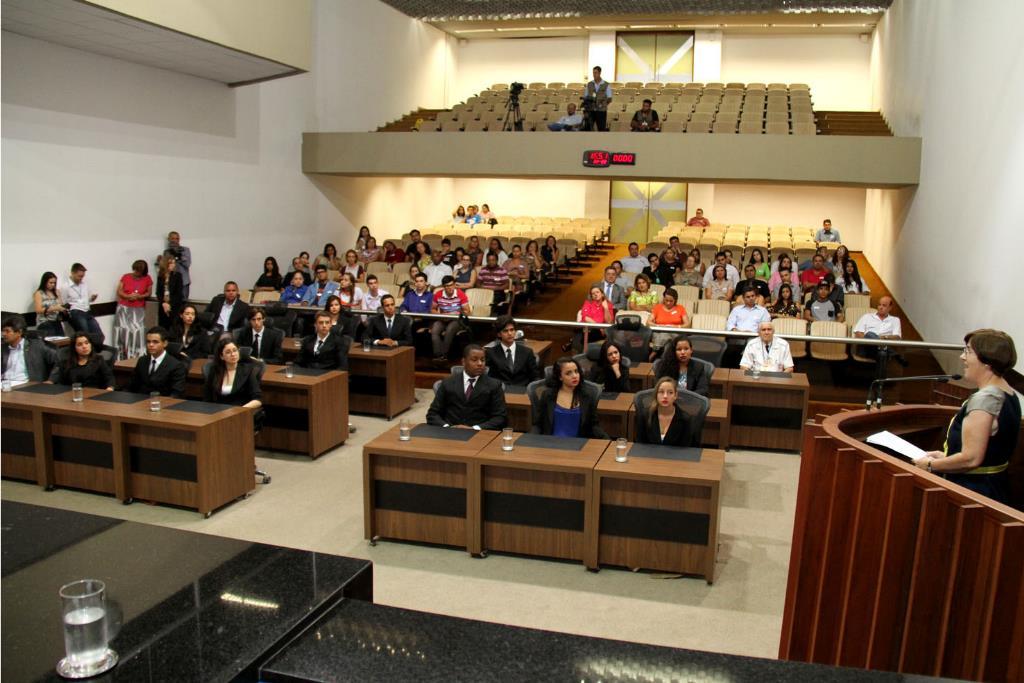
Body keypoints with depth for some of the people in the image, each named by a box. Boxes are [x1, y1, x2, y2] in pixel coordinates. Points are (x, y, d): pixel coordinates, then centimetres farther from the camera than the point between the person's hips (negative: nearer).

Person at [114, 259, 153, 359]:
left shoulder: (147, 279, 0)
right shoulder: (125, 277, 0)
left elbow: (149, 293, 5)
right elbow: (119, 291, 2)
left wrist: (139, 296, -14)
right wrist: (128, 296, -16)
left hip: (138, 309, 0)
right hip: (124, 308, 1)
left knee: (137, 330, -13)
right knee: (123, 330, -5)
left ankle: (136, 356, -9)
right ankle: (122, 355, 1)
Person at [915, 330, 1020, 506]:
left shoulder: (984, 398, -20)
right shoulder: (1009, 395, 10)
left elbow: (971, 459, -23)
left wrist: (931, 465, -10)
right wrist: (946, 455, 17)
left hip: (974, 493, -9)